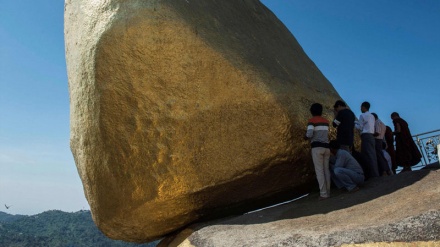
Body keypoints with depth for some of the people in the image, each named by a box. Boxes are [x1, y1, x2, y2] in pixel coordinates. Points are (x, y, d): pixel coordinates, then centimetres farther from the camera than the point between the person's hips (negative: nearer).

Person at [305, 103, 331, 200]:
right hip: (326, 147, 6)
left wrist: (306, 136, 8)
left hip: (317, 147, -6)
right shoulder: (326, 121, 16)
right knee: (326, 170, 7)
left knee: (319, 170, -6)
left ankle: (323, 193, -9)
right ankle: (328, 192, 7)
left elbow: (309, 134, -14)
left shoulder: (312, 120, -3)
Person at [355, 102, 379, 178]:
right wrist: (357, 122, 27)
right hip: (371, 136, 8)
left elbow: (360, 127, -3)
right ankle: (375, 173, 6)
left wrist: (354, 124, 15)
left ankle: (373, 174, -13)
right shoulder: (372, 116, 19)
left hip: (366, 136, -8)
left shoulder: (362, 115, -4)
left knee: (368, 155, -9)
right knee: (372, 155, 7)